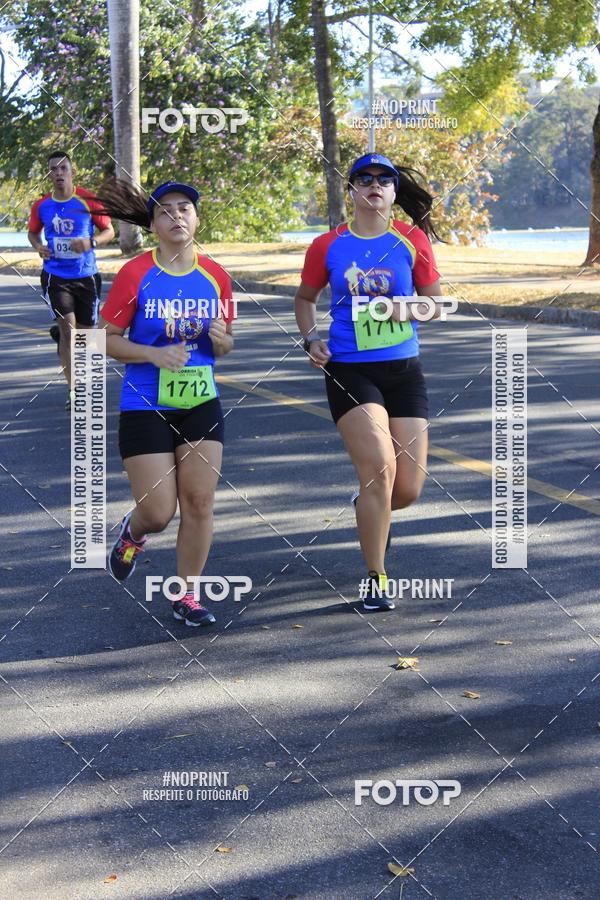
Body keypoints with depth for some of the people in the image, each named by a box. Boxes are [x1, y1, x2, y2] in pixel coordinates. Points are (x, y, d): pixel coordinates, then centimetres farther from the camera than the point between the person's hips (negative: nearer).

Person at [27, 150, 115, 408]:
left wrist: (91, 242, -19)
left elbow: (109, 232, 1)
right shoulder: (41, 206, 1)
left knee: (84, 330, 11)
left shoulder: (88, 201, -5)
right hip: (55, 276, 0)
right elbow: (33, 232, 17)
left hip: (86, 276, 1)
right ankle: (72, 390, -8)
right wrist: (39, 247, -5)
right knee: (68, 328, -14)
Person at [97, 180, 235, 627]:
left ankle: (187, 595, 15)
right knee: (159, 512, -3)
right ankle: (133, 532, 35)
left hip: (201, 403, 3)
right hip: (145, 407, -3)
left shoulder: (216, 277, 2)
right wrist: (155, 354, -21)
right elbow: (108, 339, -6)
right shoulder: (135, 274, -8)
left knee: (199, 501, -1)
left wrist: (222, 340, -10)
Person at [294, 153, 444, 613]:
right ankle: (375, 579, -2)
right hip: (349, 370, -2)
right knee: (380, 467, -18)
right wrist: (311, 339, 0)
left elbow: (435, 302, 9)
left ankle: (368, 507, 39)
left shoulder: (413, 239, 3)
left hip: (404, 371, 2)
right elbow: (305, 299, 17)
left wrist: (406, 308, -11)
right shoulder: (328, 246, 2)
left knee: (409, 489, 0)